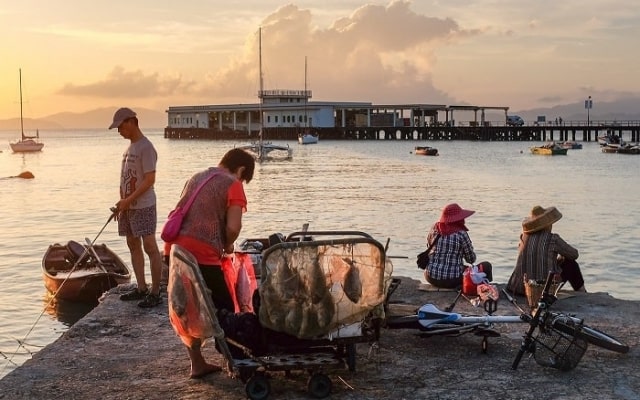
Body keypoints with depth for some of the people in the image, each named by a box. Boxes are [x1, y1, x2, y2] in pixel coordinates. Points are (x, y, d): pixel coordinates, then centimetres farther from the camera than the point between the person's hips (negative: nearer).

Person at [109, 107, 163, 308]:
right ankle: (141, 288, 19)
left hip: (143, 206, -10)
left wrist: (128, 200, -20)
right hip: (128, 206, 10)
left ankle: (155, 293, -5)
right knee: (133, 246, 12)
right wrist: (121, 203, 14)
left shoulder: (146, 147, -13)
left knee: (150, 247, -7)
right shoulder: (130, 146, 15)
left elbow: (149, 180, -18)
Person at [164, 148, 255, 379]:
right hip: (201, 255, -7)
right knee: (225, 309, 9)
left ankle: (197, 364, 22)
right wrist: (227, 246, 10)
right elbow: (233, 227, -11)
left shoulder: (197, 177, 22)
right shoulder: (233, 185, 0)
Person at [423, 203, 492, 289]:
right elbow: (471, 259, -3)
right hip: (452, 281, -6)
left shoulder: (434, 229, 1)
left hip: (431, 278, 6)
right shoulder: (461, 234, -13)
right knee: (486, 266, 13)